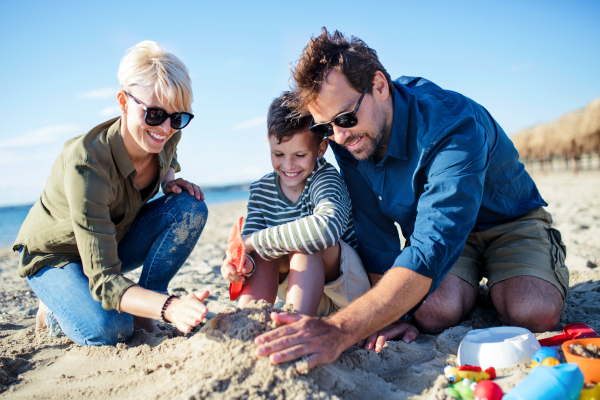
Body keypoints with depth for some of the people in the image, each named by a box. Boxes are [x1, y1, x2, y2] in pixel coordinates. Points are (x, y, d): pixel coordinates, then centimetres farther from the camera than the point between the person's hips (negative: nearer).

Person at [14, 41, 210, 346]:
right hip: (54, 255, -5)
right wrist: (170, 307, -58)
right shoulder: (86, 164, -37)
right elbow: (103, 280, -40)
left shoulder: (166, 136, -19)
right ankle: (55, 309, 3)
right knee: (108, 330, -33)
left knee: (190, 208, -21)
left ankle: (141, 314, -8)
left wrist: (170, 180, -14)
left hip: (114, 240, 6)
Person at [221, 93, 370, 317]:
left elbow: (326, 227, -45)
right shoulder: (261, 190, -4)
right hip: (305, 289, 6)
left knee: (305, 243, -31)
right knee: (261, 253, -18)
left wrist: (254, 241, -35)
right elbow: (250, 238, -11)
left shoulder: (326, 179, -23)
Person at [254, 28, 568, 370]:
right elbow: (375, 237, -11)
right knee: (432, 313, -27)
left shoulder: (454, 127, -36)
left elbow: (431, 249, -47)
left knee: (531, 313, -29)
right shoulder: (347, 140, -17)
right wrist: (393, 315, -22)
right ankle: (467, 288, 10)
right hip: (434, 224, 3)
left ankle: (551, 253, 7)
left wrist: (340, 329, -56)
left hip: (509, 220, -2)